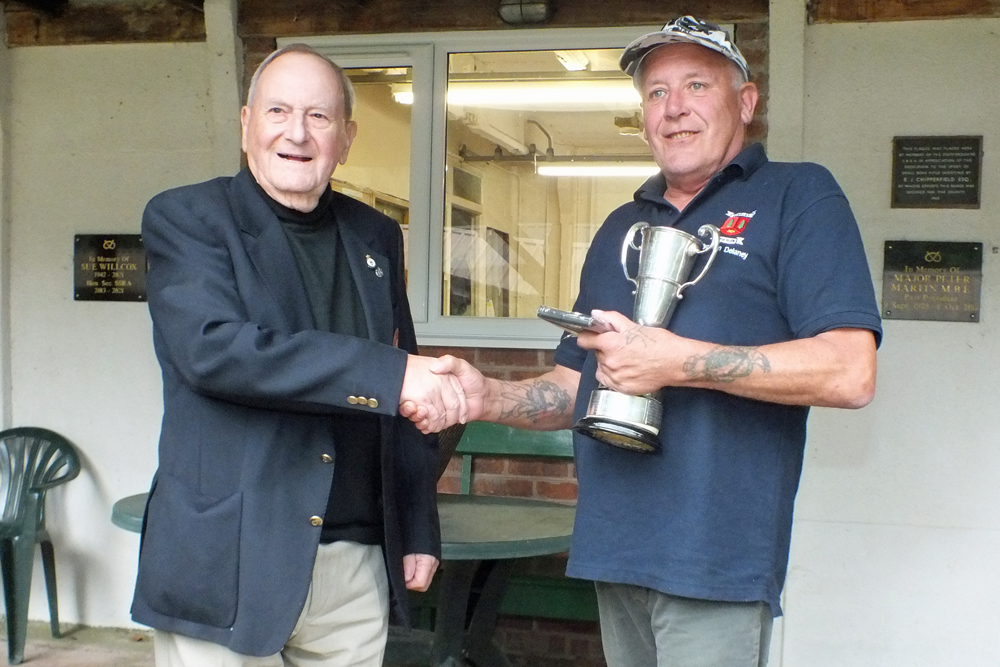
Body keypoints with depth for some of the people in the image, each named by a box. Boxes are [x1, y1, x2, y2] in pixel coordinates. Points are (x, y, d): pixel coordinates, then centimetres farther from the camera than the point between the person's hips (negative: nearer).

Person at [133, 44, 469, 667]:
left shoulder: (376, 237, 11)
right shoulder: (187, 218, -3)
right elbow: (212, 347, -21)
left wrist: (420, 532, 11)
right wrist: (391, 374, -24)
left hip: (358, 564, 4)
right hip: (228, 564, -4)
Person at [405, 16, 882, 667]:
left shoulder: (798, 197, -2)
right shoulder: (621, 228, 18)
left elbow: (850, 373, -14)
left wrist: (677, 360, -20)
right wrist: (487, 398, -1)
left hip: (716, 559, -6)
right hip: (614, 547, 6)